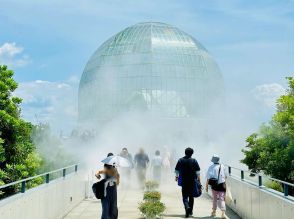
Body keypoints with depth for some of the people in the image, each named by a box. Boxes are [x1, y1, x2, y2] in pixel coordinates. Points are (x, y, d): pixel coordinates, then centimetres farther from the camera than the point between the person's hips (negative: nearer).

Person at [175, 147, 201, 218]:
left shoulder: (180, 160, -1)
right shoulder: (194, 161, -4)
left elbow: (177, 170, 7)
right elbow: (197, 171, -4)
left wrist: (176, 176, 23)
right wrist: (198, 178, 3)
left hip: (184, 181, 0)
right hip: (192, 181, 1)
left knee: (185, 196, 2)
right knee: (191, 196, 15)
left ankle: (187, 207, -24)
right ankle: (190, 211, 22)